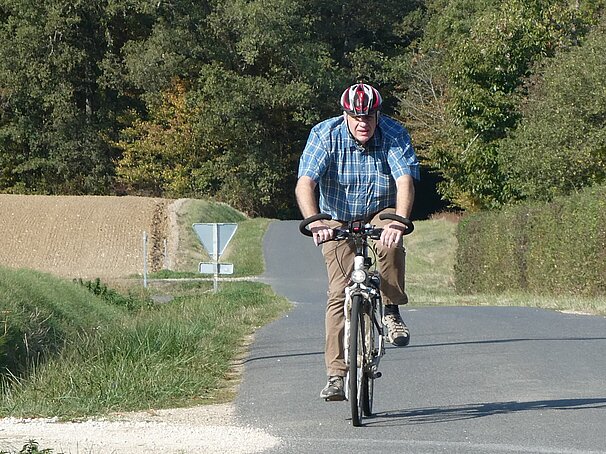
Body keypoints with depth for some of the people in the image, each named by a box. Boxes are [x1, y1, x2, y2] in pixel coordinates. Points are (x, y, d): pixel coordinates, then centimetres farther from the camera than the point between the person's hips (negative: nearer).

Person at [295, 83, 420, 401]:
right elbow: (305, 184, -29)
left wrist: (399, 221, -50)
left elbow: (405, 181, -31)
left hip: (381, 213, 0)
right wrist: (314, 221, -47)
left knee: (391, 245, -35)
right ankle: (336, 374, -9)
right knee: (339, 293, -11)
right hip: (338, 221, 0)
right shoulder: (325, 135, -19)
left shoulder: (394, 134, -19)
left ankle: (391, 312, -14)